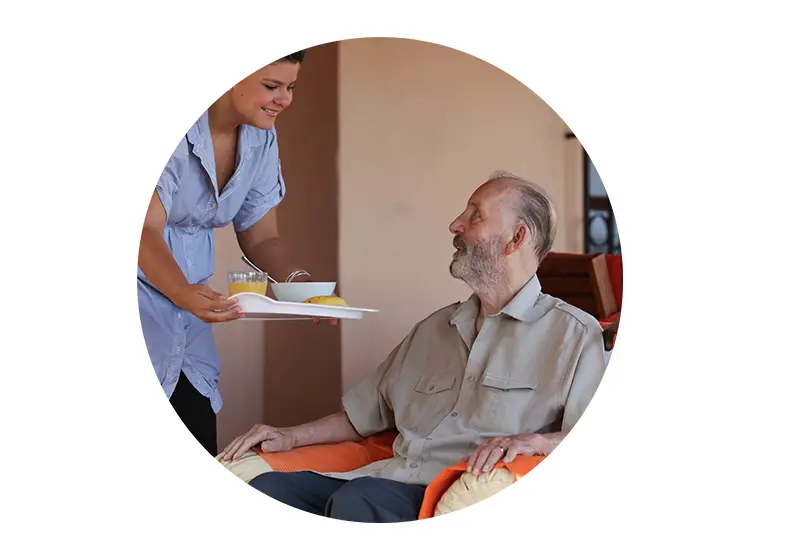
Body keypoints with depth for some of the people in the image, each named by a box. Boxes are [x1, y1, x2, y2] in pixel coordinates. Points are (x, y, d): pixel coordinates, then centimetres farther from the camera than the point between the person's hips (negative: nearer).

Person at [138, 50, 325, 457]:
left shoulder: (261, 139, 3)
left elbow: (260, 237, 6)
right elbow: (146, 231, -23)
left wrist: (300, 280, -13)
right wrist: (185, 293, -42)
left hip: (188, 307, 6)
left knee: (201, 452, 2)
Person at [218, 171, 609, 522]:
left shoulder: (572, 333, 3)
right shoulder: (434, 328, 25)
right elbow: (363, 416, 29)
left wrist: (534, 441, -24)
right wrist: (293, 436, 16)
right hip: (392, 477, 6)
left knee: (361, 498, -35)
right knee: (268, 487, -19)